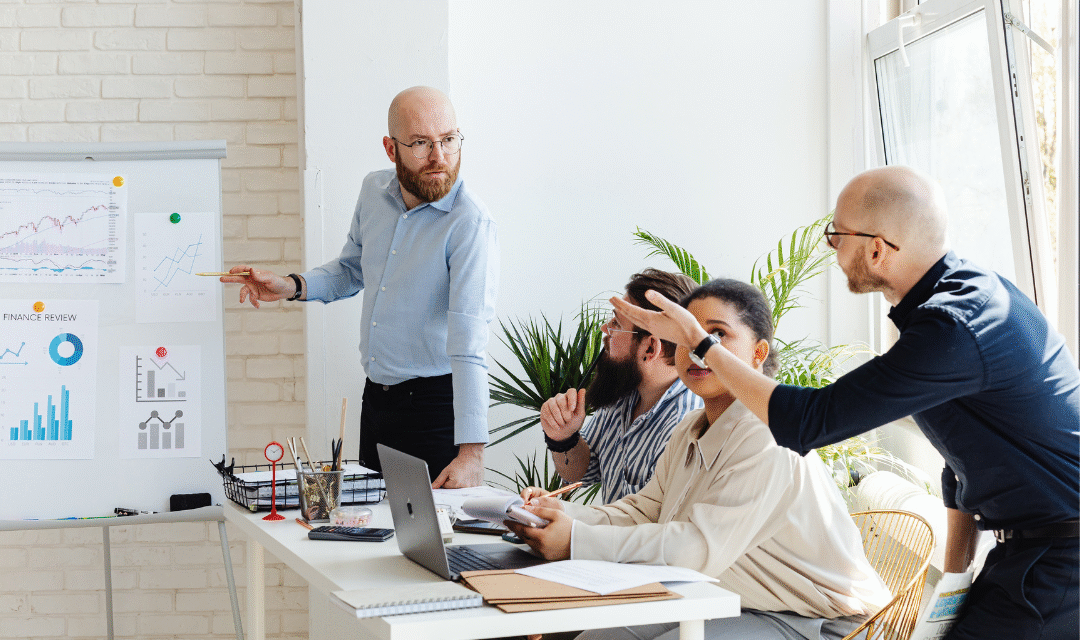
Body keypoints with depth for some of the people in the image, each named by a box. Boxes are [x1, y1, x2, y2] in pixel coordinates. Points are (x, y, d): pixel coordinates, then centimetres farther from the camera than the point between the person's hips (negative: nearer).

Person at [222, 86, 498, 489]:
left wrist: (472, 452, -33)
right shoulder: (374, 191, 0)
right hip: (376, 396, 7)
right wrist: (291, 286, 3)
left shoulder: (471, 224, -22)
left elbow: (469, 342, -29)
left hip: (435, 403, -7)